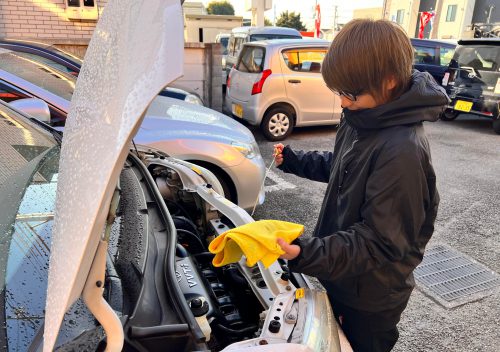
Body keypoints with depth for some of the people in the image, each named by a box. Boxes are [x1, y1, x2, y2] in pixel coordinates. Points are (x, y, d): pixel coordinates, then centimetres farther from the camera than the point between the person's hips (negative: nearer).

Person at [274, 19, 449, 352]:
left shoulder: (403, 152, -33)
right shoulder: (361, 121, -5)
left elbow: (379, 242, -30)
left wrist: (309, 254, -40)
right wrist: (294, 160, 6)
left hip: (371, 298, -7)